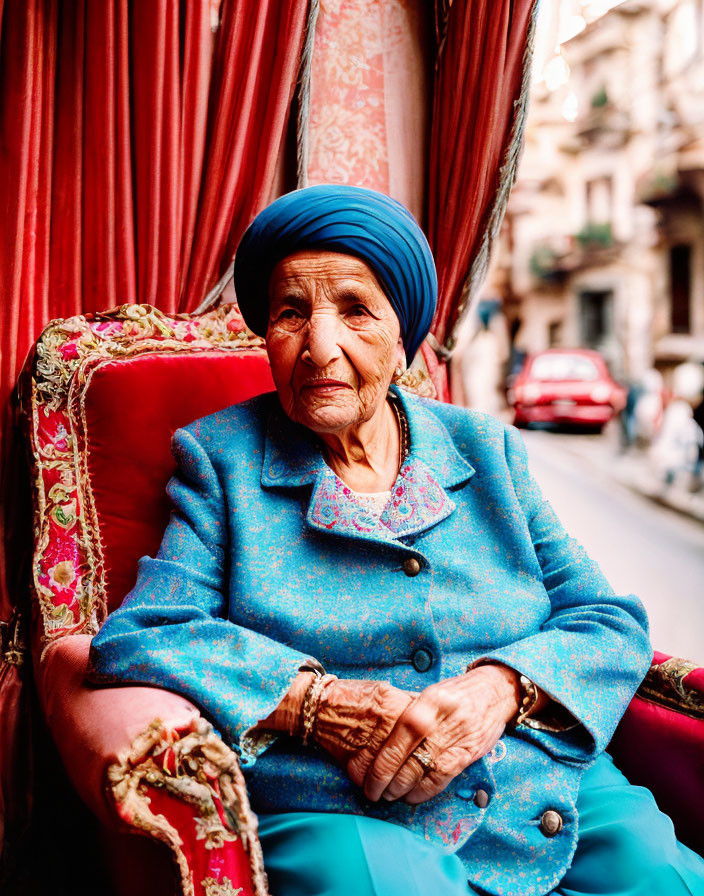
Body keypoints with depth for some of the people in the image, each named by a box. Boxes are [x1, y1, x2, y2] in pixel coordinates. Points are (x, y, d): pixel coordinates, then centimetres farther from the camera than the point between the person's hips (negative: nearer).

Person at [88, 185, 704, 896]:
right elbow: (137, 638, -3)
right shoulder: (219, 457, 7)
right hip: (338, 821, -3)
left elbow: (611, 624, 10)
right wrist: (313, 702, -15)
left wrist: (501, 687, -11)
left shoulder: (486, 449, 13)